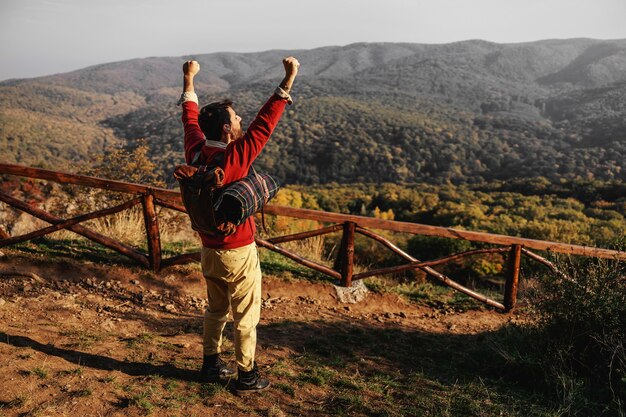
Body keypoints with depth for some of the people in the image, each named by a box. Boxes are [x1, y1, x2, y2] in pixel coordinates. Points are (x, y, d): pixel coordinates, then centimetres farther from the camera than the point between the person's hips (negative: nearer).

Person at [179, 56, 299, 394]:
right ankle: (246, 376, 19)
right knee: (246, 318, 7)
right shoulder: (233, 158, -24)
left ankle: (211, 365, 35)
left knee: (215, 310, 22)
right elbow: (264, 124, -27)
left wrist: (188, 81, 24)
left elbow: (190, 118, 11)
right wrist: (288, 81, -27)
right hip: (238, 254, -7)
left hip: (209, 250, 7)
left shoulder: (195, 153, -5)